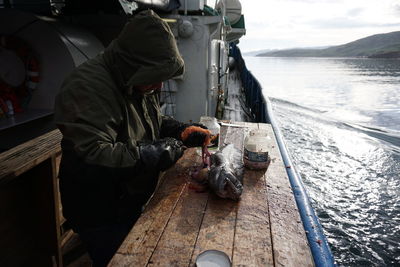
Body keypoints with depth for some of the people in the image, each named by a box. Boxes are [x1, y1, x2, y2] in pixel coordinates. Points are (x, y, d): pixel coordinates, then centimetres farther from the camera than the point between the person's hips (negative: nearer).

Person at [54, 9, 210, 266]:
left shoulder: (135, 81, 0)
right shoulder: (88, 88, -28)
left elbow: (153, 121, 14)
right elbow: (91, 160, -37)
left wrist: (183, 130, -5)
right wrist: (158, 153, -29)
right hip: (101, 217, -8)